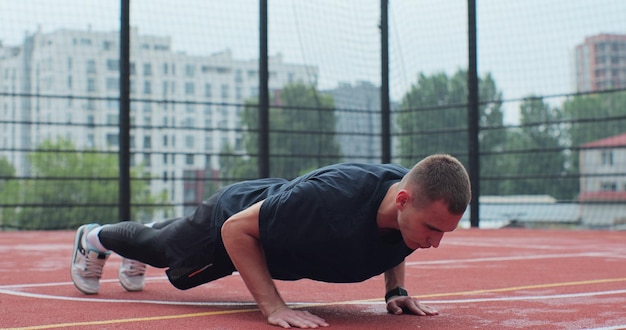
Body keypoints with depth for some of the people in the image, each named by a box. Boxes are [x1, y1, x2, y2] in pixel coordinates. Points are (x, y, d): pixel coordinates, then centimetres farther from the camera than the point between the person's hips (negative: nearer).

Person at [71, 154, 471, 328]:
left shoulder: (419, 203, -28)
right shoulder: (330, 199, -50)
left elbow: (391, 243, 1)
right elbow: (236, 228, -36)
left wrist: (396, 291, -13)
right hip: (234, 213, -6)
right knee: (162, 247, 27)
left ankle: (134, 257, 69)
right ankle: (94, 238, 58)